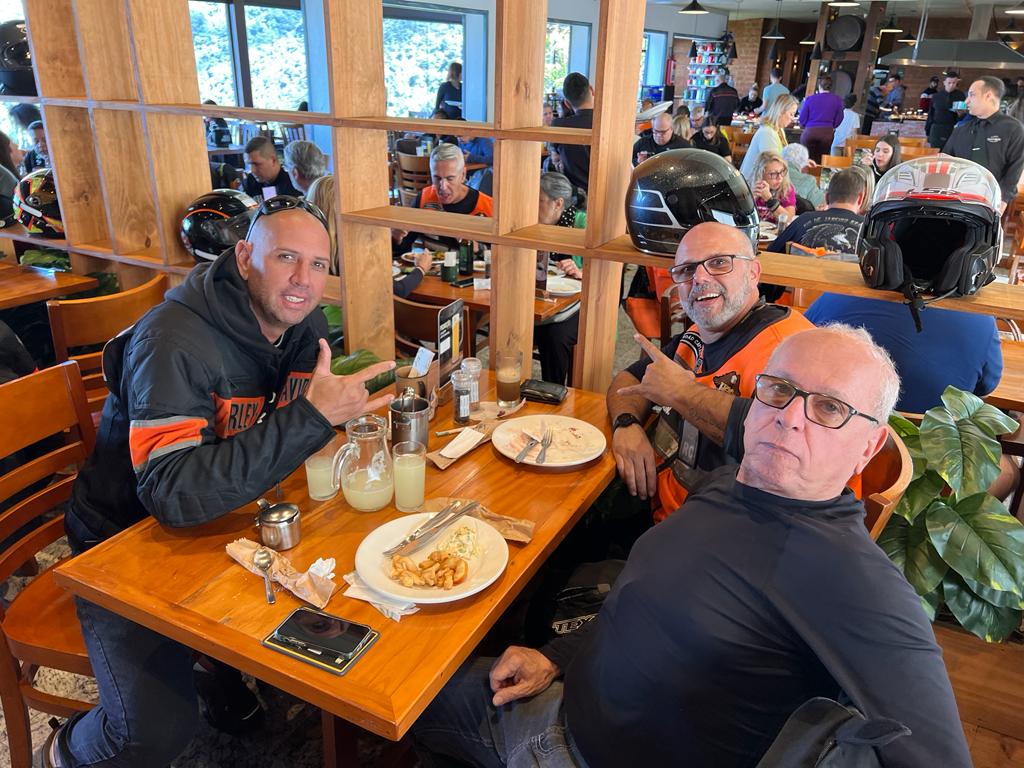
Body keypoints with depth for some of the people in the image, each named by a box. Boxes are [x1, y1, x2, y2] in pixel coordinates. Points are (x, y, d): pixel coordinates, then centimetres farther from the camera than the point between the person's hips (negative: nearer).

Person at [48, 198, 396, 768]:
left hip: (229, 518, 7)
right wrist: (310, 417, -40)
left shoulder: (306, 323, -5)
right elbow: (172, 494, -37)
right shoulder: (176, 342, -28)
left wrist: (347, 409, -16)